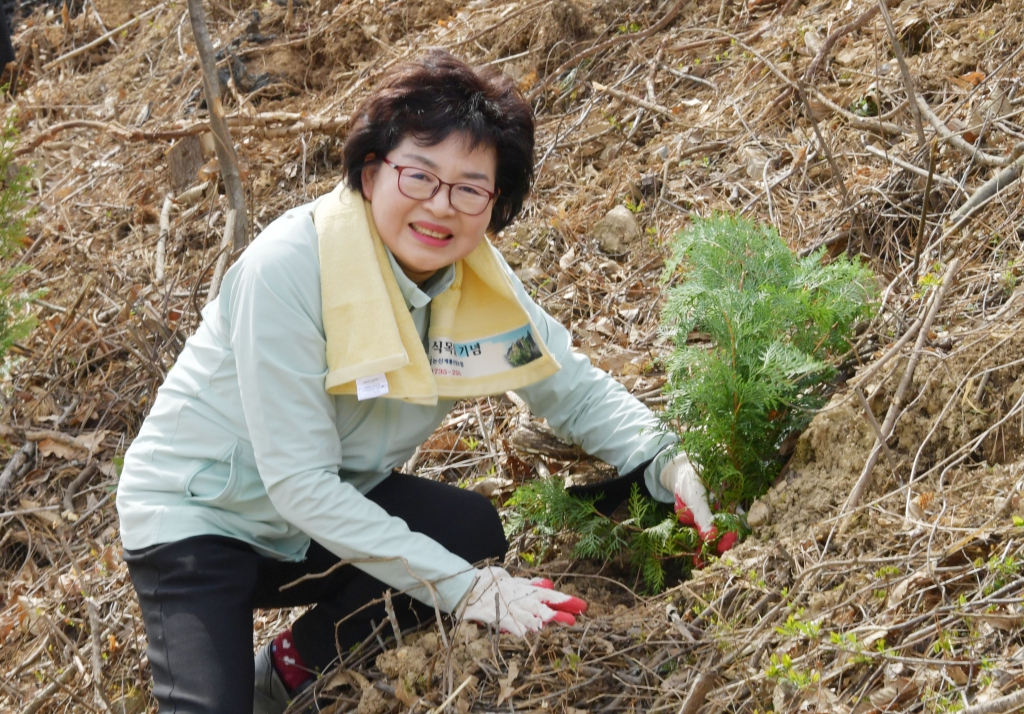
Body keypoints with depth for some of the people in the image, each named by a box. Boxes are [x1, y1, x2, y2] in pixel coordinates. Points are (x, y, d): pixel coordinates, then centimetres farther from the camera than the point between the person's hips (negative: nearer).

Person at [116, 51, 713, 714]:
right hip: (200, 512, -6)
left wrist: (666, 465, -21)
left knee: (476, 533, -16)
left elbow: (576, 386, 0)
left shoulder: (479, 278, -11)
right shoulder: (288, 268, -29)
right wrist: (462, 588, -33)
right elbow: (298, 482, -30)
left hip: (330, 508, 6)